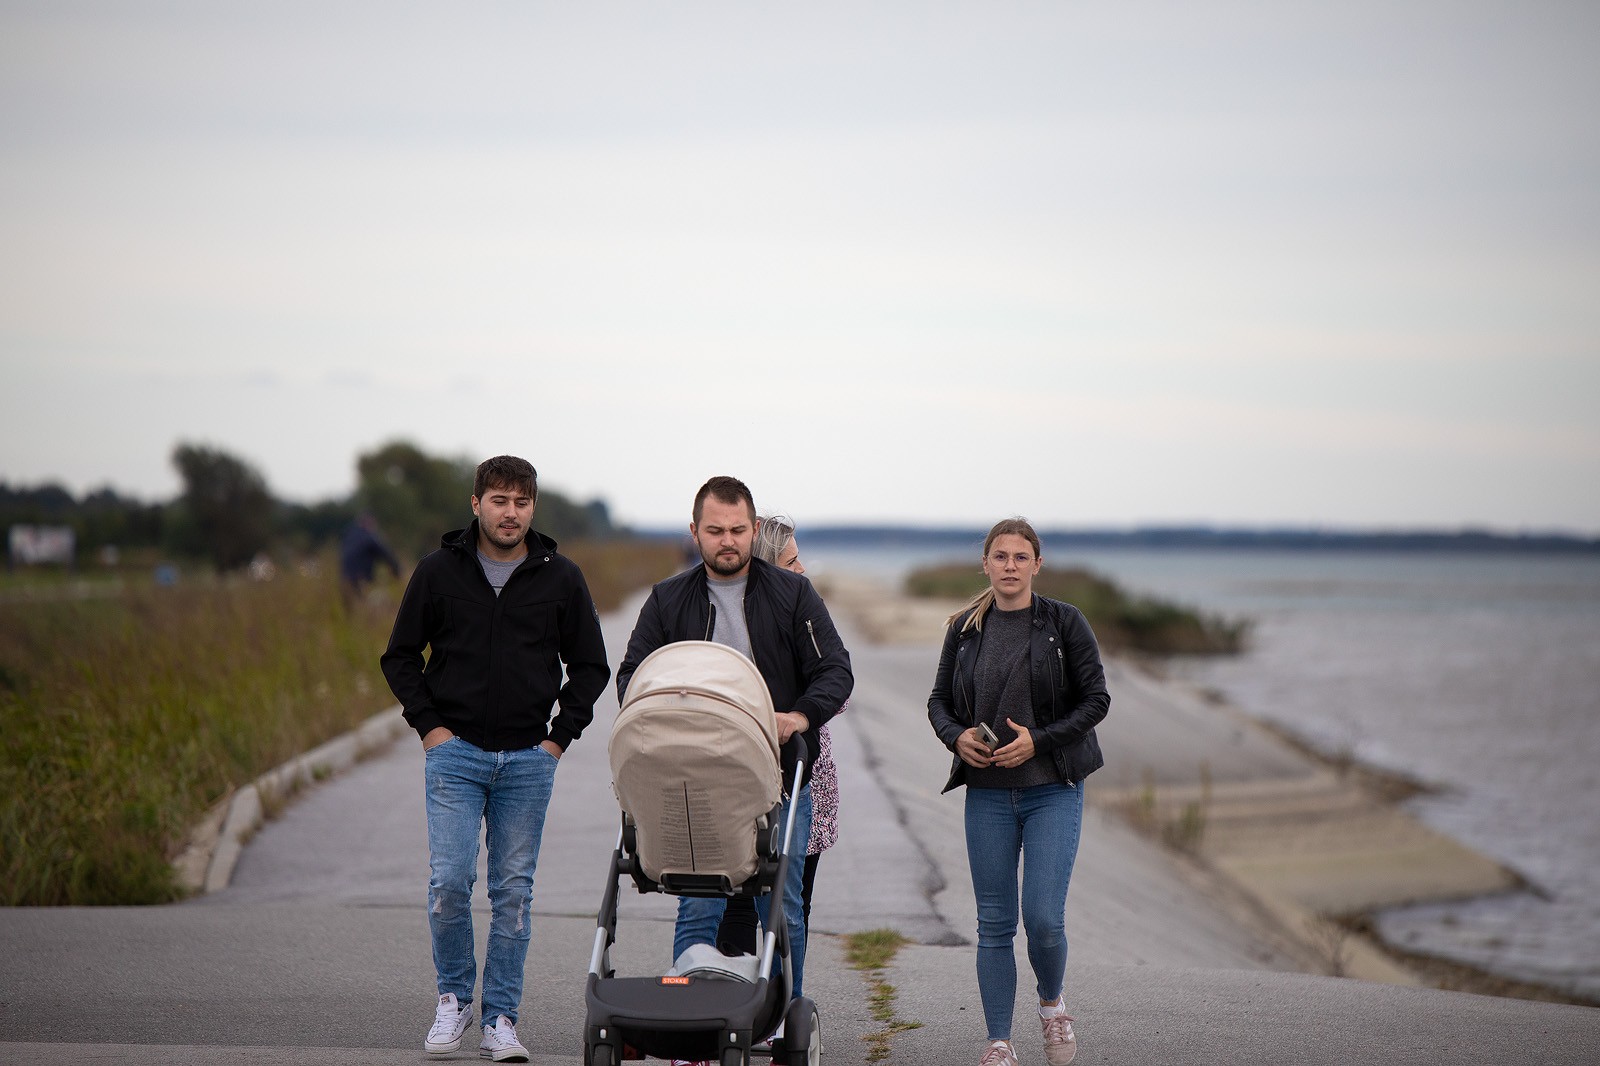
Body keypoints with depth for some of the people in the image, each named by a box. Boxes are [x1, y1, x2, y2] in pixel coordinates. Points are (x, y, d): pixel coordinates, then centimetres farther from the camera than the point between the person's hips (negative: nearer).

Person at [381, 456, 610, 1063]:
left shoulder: (560, 579, 4)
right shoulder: (440, 572, 2)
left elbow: (590, 666, 12)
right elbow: (400, 656, 10)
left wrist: (560, 735, 2)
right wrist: (428, 724, -1)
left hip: (528, 760, 1)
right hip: (455, 753, -1)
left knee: (514, 891, 3)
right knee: (449, 881, -10)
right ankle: (454, 997, 10)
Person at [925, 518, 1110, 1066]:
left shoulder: (1065, 622, -2)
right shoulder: (965, 629, 6)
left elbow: (1096, 700, -2)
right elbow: (939, 702, 13)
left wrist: (1038, 740, -13)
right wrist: (957, 736, -8)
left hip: (1052, 789, -2)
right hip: (987, 794, 2)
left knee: (1044, 918, -9)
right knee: (994, 923, 3)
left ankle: (1051, 1002, 21)